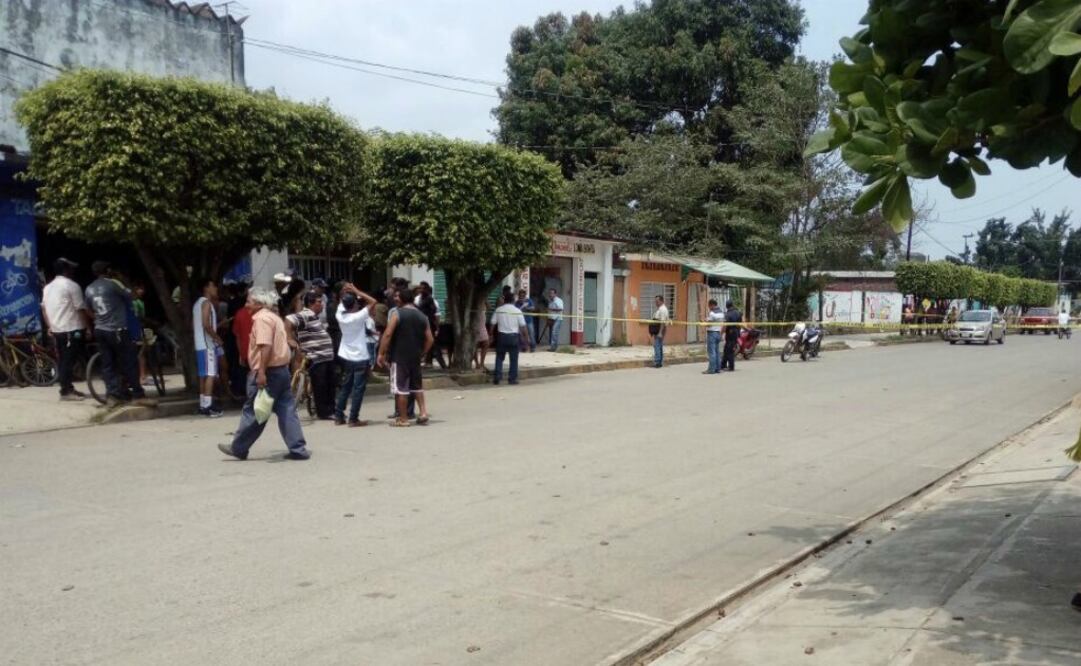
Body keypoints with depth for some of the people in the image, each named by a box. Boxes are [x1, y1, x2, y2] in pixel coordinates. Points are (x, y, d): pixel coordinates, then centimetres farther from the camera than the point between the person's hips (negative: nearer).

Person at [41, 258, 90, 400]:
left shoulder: (48, 287, 16)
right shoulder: (72, 285, -10)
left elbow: (44, 308, 19)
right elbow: (81, 309, -12)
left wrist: (49, 326, 24)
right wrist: (88, 327, -6)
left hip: (56, 330, 8)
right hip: (72, 329, -8)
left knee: (64, 360, 13)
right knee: (69, 361, -7)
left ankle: (67, 388, 18)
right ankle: (66, 391, -7)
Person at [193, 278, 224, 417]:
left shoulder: (198, 303, 19)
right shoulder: (206, 302, -11)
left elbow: (194, 326, 21)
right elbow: (206, 324, -22)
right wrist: (217, 337, -12)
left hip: (200, 344, 10)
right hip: (207, 344, -10)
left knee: (204, 375, 11)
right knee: (210, 374, -10)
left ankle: (203, 405, 14)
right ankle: (207, 406, -13)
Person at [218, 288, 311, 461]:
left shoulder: (262, 318, -12)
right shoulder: (274, 317, 19)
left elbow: (266, 346, -24)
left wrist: (261, 372, -26)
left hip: (268, 371, -9)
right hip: (282, 369, 9)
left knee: (253, 411, 3)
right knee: (287, 411, 5)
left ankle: (238, 448, 16)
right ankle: (298, 449, 2)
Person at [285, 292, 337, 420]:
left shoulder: (316, 316, 17)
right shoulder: (304, 315, -13)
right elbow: (288, 321, -24)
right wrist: (295, 342, -18)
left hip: (327, 357, 10)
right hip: (316, 358, -10)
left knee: (330, 384, 15)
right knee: (320, 386, -2)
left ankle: (331, 410, 24)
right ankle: (323, 412, 7)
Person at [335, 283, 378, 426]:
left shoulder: (340, 315, -3)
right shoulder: (358, 317, -19)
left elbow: (341, 302, 16)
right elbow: (373, 301, -16)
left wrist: (344, 292, -1)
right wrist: (356, 291, -14)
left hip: (346, 356, 6)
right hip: (360, 357, -6)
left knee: (345, 386, 17)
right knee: (358, 388, 0)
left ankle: (338, 416, 19)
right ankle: (353, 419, 0)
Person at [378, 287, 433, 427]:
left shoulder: (397, 313, -8)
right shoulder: (421, 316, 8)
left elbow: (388, 334, -16)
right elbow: (430, 339, 8)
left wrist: (381, 353, -11)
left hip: (399, 357, -5)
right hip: (415, 357, 6)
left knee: (401, 388, 1)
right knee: (417, 385, 19)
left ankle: (402, 419, 6)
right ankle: (423, 413, 13)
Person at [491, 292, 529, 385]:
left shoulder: (498, 310, -2)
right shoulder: (517, 311, -6)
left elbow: (493, 324, 0)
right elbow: (523, 326, -6)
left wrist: (492, 335, 13)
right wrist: (527, 336, 4)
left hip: (501, 335, 1)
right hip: (514, 336, -1)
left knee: (499, 357, 11)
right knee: (514, 359, 7)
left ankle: (497, 378, 7)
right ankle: (512, 378, 8)